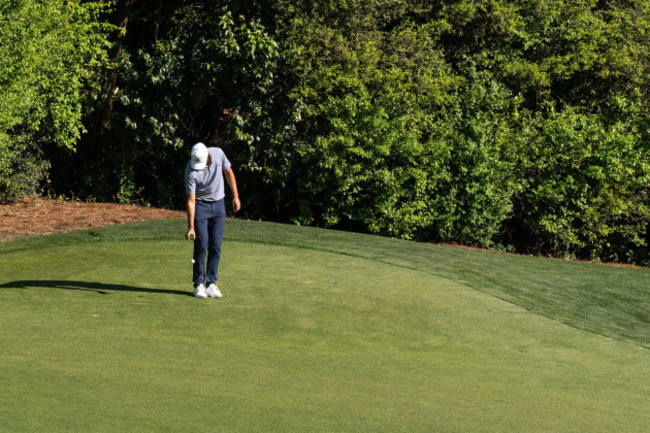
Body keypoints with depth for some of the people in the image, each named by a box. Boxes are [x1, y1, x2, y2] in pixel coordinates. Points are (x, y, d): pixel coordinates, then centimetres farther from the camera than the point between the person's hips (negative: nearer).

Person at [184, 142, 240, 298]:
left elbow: (228, 173, 4)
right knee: (201, 245, -9)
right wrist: (191, 227, -21)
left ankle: (211, 283, 4)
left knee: (216, 246, -1)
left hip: (218, 204, 3)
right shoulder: (191, 171, -24)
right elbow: (191, 200, -20)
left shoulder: (218, 154, -16)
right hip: (200, 205, -3)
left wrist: (235, 196, 5)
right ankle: (199, 284, -1)